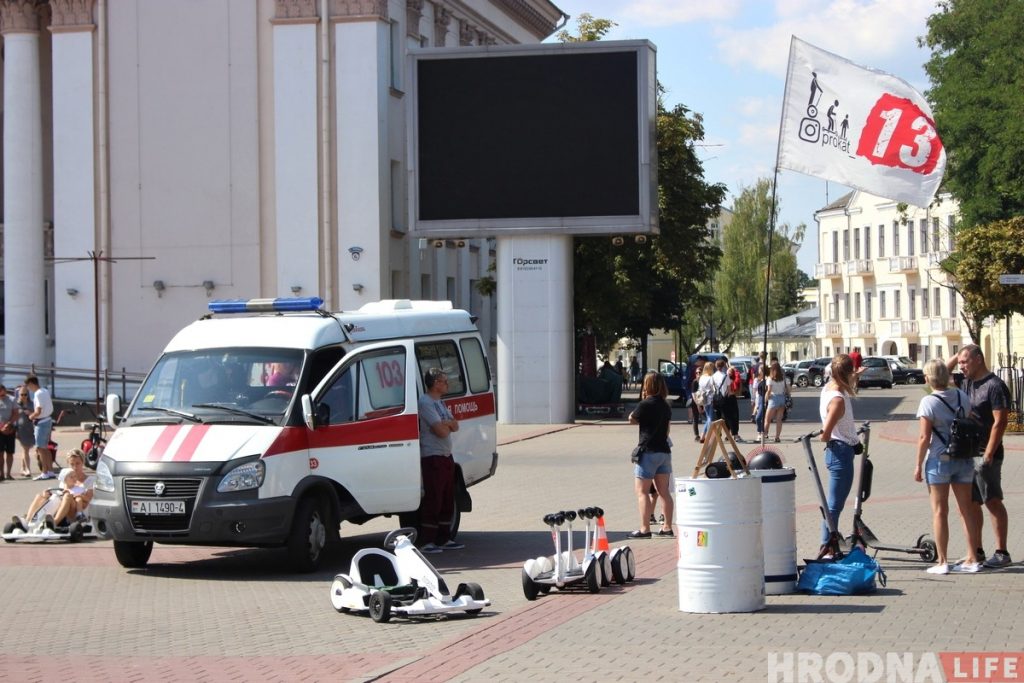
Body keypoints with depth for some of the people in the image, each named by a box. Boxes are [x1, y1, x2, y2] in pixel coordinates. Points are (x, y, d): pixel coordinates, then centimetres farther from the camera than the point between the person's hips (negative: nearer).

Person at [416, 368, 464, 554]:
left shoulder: (440, 403, 18)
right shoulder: (425, 402, -14)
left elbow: (455, 426, 10)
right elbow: (441, 431, -20)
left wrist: (446, 423, -10)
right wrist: (448, 425, 2)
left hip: (446, 456, 10)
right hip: (432, 457, -10)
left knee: (447, 500, 13)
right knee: (432, 500, -9)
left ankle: (444, 539, 20)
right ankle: (426, 542, -7)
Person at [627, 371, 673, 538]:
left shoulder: (646, 404, -13)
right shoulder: (666, 406, 10)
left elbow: (632, 419, 0)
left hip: (648, 451, -7)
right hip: (664, 451, 7)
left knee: (642, 491, -4)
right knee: (664, 491, 10)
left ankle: (645, 529, -9)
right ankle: (667, 527, 11)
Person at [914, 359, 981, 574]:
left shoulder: (929, 402, -13)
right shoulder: (962, 397, 3)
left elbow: (924, 437, -15)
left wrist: (918, 465, -7)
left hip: (939, 460, -5)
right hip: (964, 459, 5)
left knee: (939, 511, 2)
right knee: (966, 509, 10)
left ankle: (942, 562, 3)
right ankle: (972, 559, 13)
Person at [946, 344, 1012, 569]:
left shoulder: (994, 385, -12)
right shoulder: (966, 384, 12)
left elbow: (1000, 422, -17)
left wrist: (988, 455, -20)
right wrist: (955, 357, 8)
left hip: (985, 454, -8)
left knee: (993, 501, -4)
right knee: (971, 502, 10)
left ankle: (1001, 552, -1)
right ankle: (976, 552, 17)